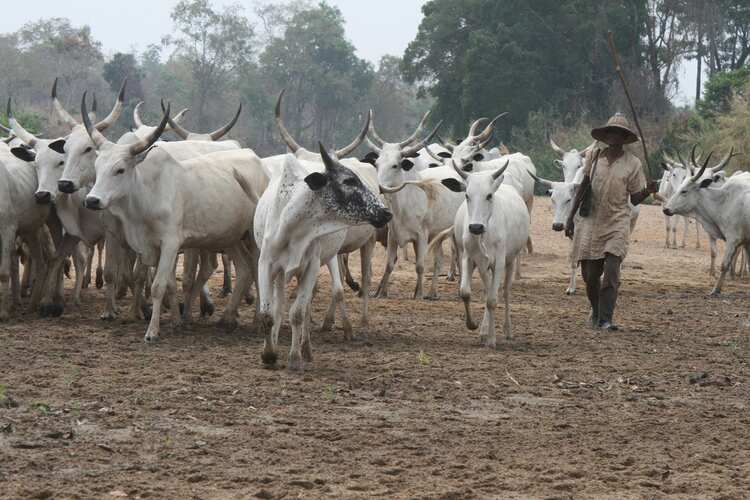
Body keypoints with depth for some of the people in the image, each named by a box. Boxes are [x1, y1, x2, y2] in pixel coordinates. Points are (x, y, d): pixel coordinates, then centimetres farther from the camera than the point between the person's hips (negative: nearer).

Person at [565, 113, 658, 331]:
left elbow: (635, 198, 2)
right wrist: (571, 217, 8)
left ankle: (605, 319, -13)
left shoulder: (632, 163, 0)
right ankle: (596, 312, 30)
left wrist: (648, 191, -20)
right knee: (590, 274, 5)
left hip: (617, 223, -2)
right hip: (590, 222, 2)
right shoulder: (594, 155, 4)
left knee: (611, 272, -15)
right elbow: (583, 186, 10)